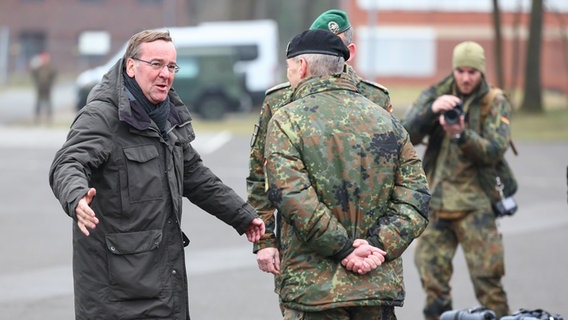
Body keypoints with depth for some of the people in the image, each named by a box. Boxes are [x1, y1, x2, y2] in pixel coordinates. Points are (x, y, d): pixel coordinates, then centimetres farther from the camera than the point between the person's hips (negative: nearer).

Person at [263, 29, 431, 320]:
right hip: (381, 286, 5)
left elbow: (292, 198, -16)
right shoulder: (386, 120, 11)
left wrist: (343, 248, -13)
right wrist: (380, 245, -5)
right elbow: (415, 196, 4)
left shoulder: (287, 121, -4)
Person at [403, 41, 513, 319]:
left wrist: (462, 136, -28)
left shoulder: (496, 103, 1)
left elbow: (494, 150, -11)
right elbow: (407, 135, -6)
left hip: (474, 202, -3)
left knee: (487, 275, -7)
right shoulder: (434, 95, 7)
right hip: (435, 200, 3)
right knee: (431, 274, 3)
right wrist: (431, 110, -23)